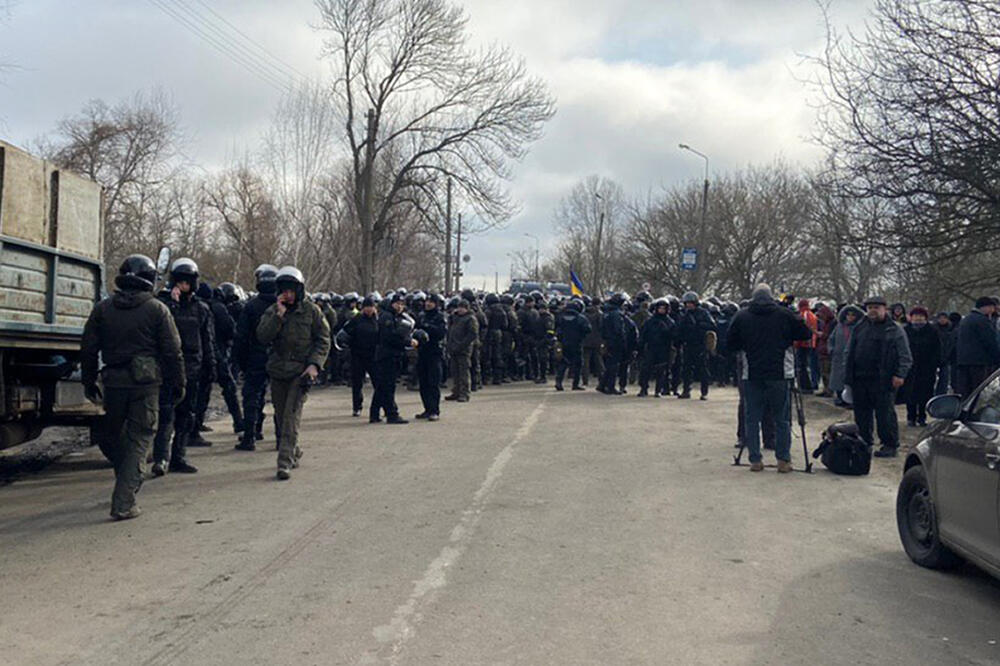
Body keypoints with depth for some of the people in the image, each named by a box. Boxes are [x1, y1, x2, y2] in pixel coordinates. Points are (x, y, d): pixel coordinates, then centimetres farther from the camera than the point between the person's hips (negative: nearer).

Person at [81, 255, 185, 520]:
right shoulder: (157, 310, -3)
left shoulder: (102, 309, 6)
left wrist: (89, 383, 16)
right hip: (146, 382, -3)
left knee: (110, 435, 21)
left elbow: (88, 349, 7)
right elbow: (172, 352, -4)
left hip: (114, 381, 3)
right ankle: (123, 503, -3)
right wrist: (177, 385, 5)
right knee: (139, 438, 1)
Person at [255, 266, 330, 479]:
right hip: (278, 371, 4)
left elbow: (323, 340, 0)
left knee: (292, 415, -14)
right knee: (281, 416, 11)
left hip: (301, 371, -4)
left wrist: (314, 364, -12)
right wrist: (279, 315, -18)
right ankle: (293, 451, 33)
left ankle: (285, 462, -15)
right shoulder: (272, 311, 6)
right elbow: (262, 336, -9)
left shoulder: (312, 311, 0)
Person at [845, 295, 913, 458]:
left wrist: (900, 374, -14)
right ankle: (864, 442, 21)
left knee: (885, 413, -4)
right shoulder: (860, 328, 16)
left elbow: (905, 356, -1)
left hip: (882, 381, -5)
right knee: (861, 414, 10)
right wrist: (848, 376, 13)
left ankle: (890, 445, 5)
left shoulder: (895, 330, 2)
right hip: (860, 380, 5)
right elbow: (850, 353, 20)